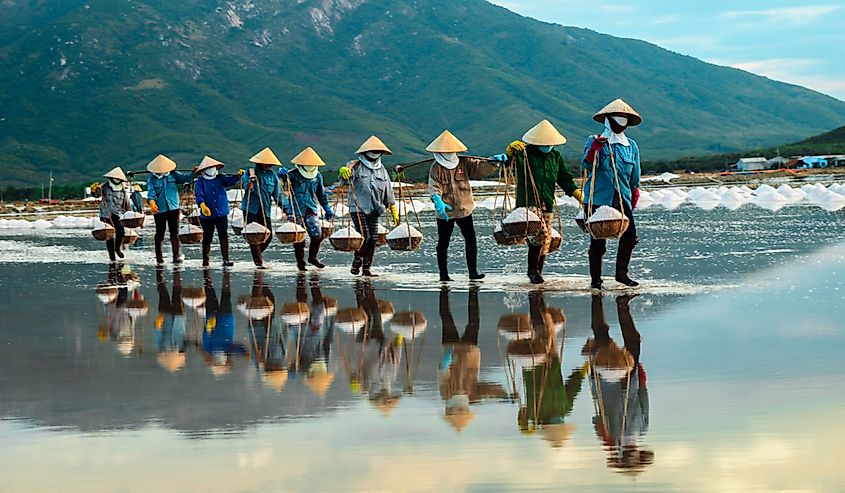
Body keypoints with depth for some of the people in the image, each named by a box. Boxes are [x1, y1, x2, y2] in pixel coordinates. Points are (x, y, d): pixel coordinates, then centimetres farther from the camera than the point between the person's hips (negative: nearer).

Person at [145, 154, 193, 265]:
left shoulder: (173, 175, 6)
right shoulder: (152, 179, 0)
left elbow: (184, 177, -7)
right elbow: (151, 192, -12)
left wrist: (193, 174, -28)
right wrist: (151, 201, -33)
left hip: (173, 208, 1)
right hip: (159, 210, -1)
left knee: (174, 233, -1)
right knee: (160, 234, 5)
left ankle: (176, 256, -1)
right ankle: (159, 258, 10)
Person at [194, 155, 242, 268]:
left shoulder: (221, 178, 7)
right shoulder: (201, 182, 0)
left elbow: (231, 181, -11)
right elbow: (199, 194, -13)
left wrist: (238, 176, -32)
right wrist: (202, 205, -33)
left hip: (221, 213, 1)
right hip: (207, 215, -1)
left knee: (224, 236, -6)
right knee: (207, 238, 7)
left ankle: (226, 260, -5)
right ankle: (205, 261, 18)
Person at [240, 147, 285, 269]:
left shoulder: (272, 176, 9)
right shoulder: (251, 173, -3)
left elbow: (278, 194, 10)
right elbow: (247, 186, -19)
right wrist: (250, 183, -42)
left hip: (266, 210, 4)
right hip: (251, 209, -4)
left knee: (268, 235, 3)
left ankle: (258, 253, 29)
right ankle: (258, 261, 1)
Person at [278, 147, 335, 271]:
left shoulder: (317, 176, 9)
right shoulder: (294, 175, -5)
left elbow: (321, 194, 20)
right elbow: (285, 177, -26)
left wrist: (327, 209, 20)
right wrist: (282, 174, -50)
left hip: (311, 209, 3)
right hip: (296, 210, -3)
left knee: (317, 234, -9)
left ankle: (313, 257, 11)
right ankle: (300, 262, 14)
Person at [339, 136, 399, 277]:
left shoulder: (382, 170, 14)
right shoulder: (356, 166, -4)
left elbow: (388, 193, 20)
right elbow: (348, 175, -27)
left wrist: (394, 210, 18)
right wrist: (344, 171, -52)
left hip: (374, 211, 6)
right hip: (358, 209, -6)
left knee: (373, 239, 1)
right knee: (365, 237, -13)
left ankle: (366, 268, 10)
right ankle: (357, 262, 11)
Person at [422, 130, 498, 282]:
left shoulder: (464, 163, 2)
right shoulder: (436, 168, -7)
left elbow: (481, 167, -7)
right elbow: (434, 186, -19)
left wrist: (492, 162, -27)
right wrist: (438, 201, -37)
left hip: (464, 209, 2)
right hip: (445, 212, -2)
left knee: (471, 239, -4)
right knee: (443, 243, 7)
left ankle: (473, 272, 1)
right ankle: (443, 274, 17)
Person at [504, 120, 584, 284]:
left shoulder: (555, 156, 13)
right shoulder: (525, 153, -2)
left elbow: (565, 178, 18)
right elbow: (513, 159, -20)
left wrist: (576, 192, 4)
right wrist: (511, 150, -42)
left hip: (547, 204, 6)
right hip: (528, 202, -6)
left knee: (546, 241, 6)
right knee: (540, 233, -22)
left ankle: (537, 272, 19)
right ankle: (532, 270, -11)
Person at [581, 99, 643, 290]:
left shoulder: (631, 146, 14)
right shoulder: (595, 141, 2)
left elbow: (634, 178, 22)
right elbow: (588, 165, -16)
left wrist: (634, 197, 22)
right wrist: (595, 148, -33)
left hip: (622, 199, 4)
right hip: (598, 198, -3)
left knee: (630, 234, -11)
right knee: (598, 240, -2)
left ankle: (621, 272, 4)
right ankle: (595, 279, 9)